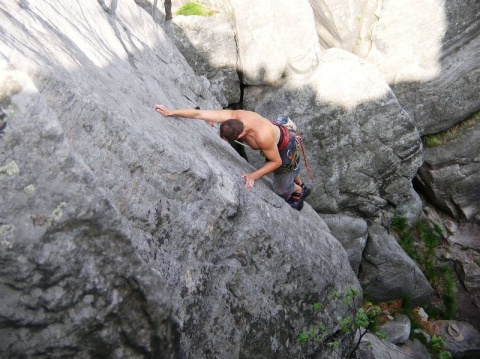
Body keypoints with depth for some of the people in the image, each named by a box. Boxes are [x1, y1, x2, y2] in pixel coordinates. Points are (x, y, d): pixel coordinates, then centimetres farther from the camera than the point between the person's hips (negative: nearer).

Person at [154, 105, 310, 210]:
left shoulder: (262, 137, -48)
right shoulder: (234, 116, -31)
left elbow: (277, 162, -29)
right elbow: (199, 114, -29)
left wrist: (253, 176, -30)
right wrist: (171, 112, -30)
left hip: (285, 148, -6)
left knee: (281, 189, 19)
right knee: (290, 169, 35)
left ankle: (299, 191, 51)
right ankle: (301, 186, 65)